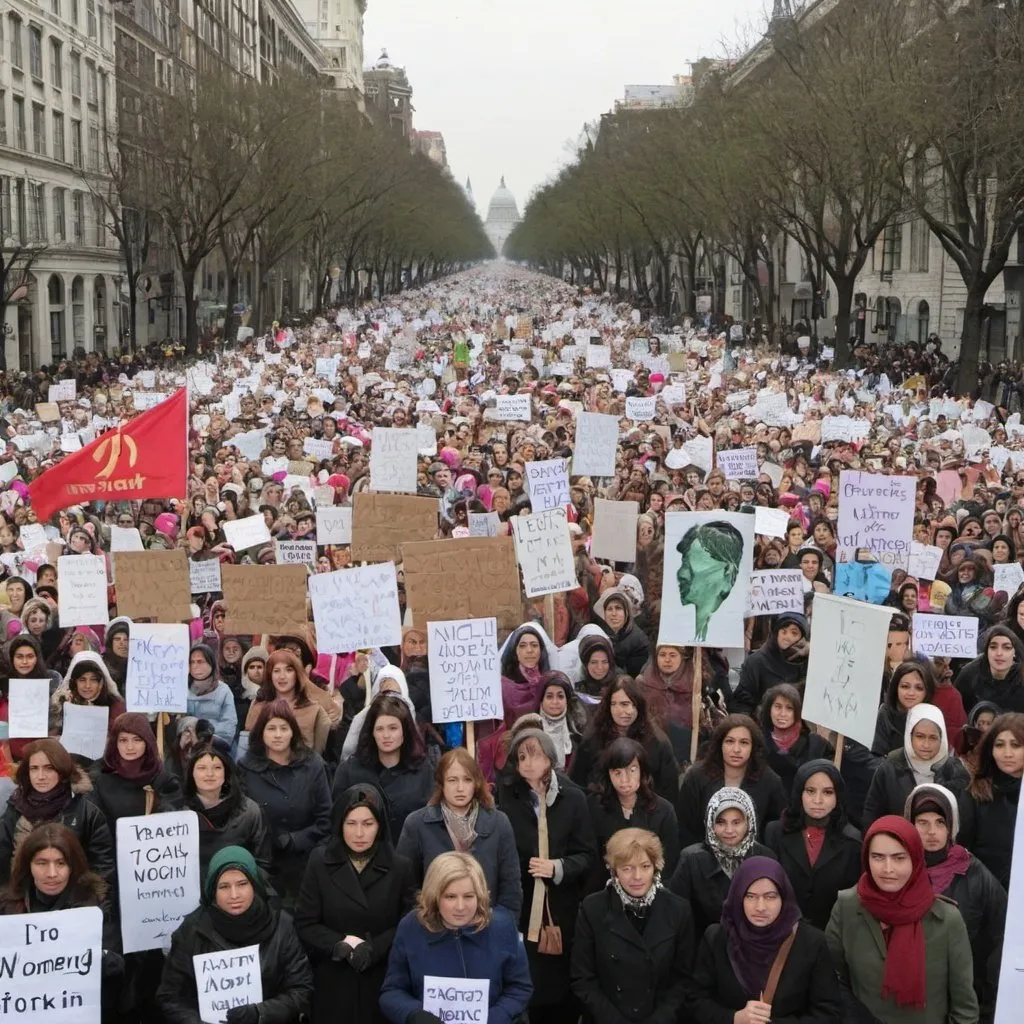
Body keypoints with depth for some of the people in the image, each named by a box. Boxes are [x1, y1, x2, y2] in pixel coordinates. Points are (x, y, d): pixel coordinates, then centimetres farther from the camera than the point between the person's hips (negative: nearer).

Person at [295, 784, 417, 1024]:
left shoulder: (400, 867, 1)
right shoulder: (320, 862, 2)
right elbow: (305, 924, 0)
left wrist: (373, 949, -19)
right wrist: (341, 944, -15)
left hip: (383, 981, 0)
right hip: (332, 981, 0)